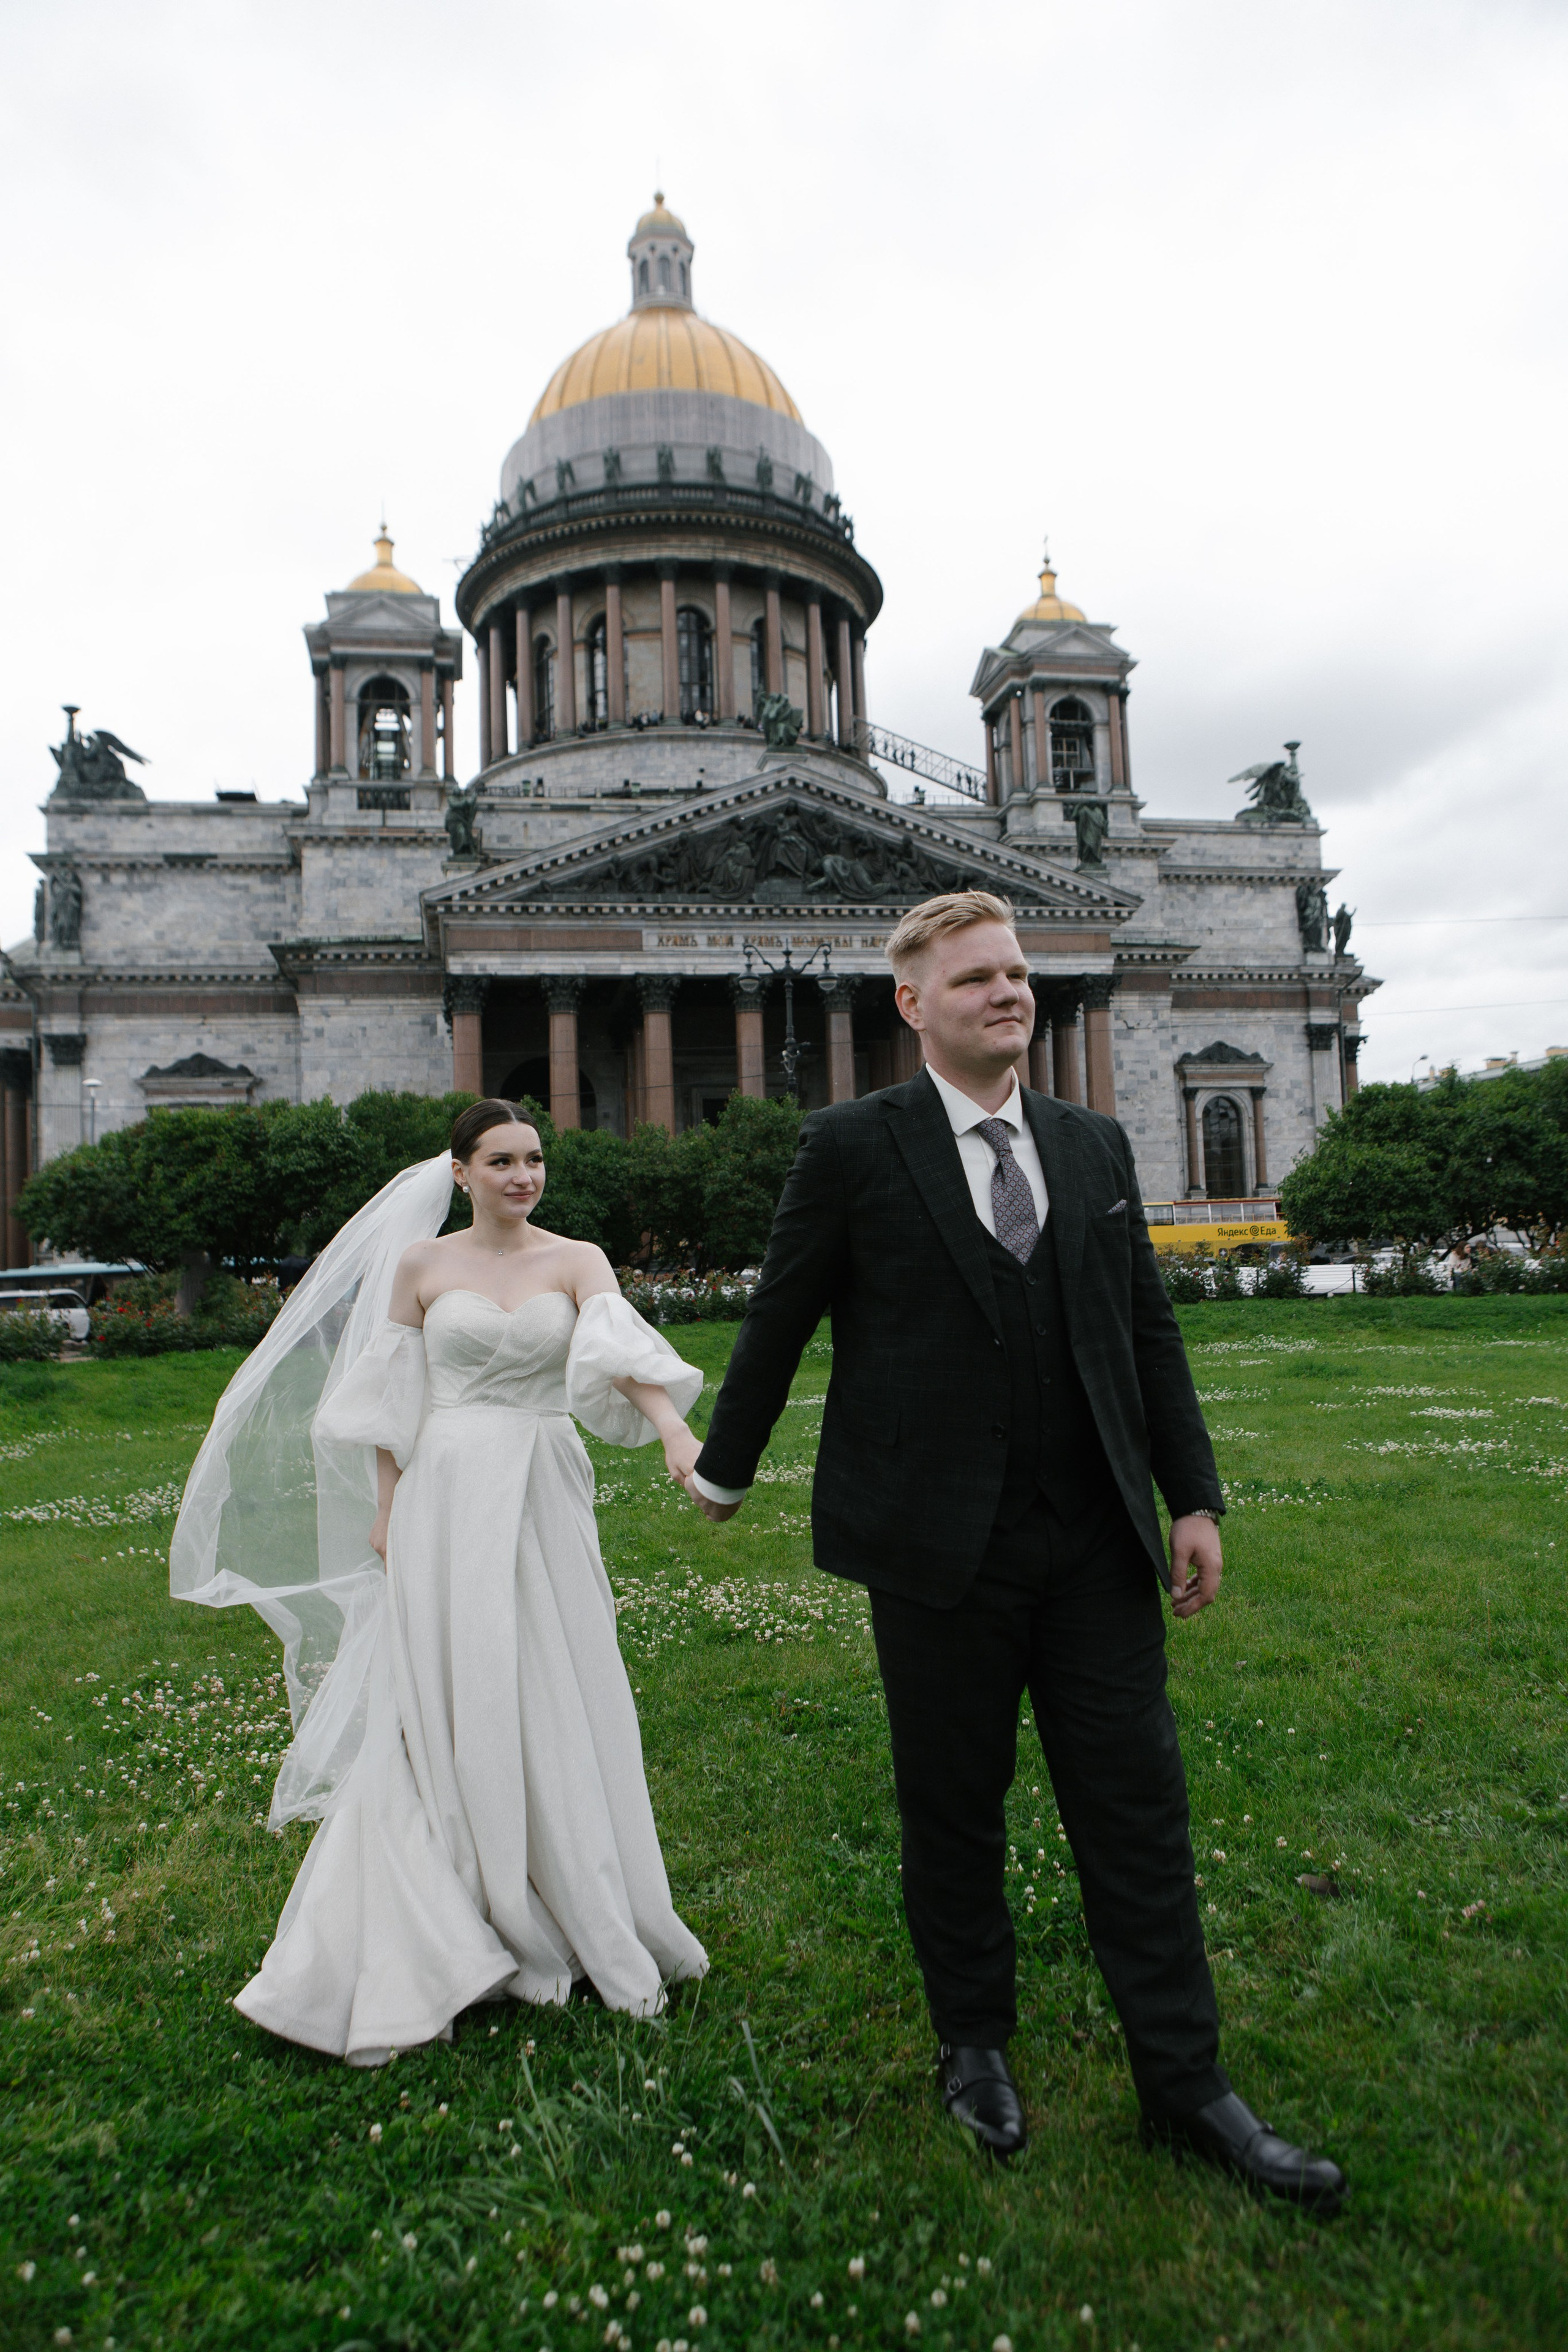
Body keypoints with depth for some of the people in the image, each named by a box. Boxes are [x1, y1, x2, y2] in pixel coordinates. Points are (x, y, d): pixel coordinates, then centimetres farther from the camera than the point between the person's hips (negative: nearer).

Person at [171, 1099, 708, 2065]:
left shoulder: (577, 1261, 1)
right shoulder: (421, 1264, 2)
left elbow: (622, 1351, -18)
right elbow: (389, 1403, 7)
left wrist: (677, 1431, -34)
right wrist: (386, 1512, 3)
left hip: (547, 1501, 1)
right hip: (450, 1499, -1)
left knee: (558, 1705, 9)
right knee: (445, 1715, 4)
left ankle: (575, 1921, 29)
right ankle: (437, 1946, 21)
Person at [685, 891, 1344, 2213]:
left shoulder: (1096, 1146, 8)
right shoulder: (854, 1147, -6)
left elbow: (1149, 1330, 11)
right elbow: (780, 1322, 1)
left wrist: (1195, 1498, 8)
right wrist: (725, 1468, 11)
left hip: (1098, 1542, 4)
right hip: (943, 1549, -3)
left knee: (1141, 1807, 10)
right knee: (954, 1812, 13)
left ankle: (1187, 2088, 27)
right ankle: (976, 2049, 36)